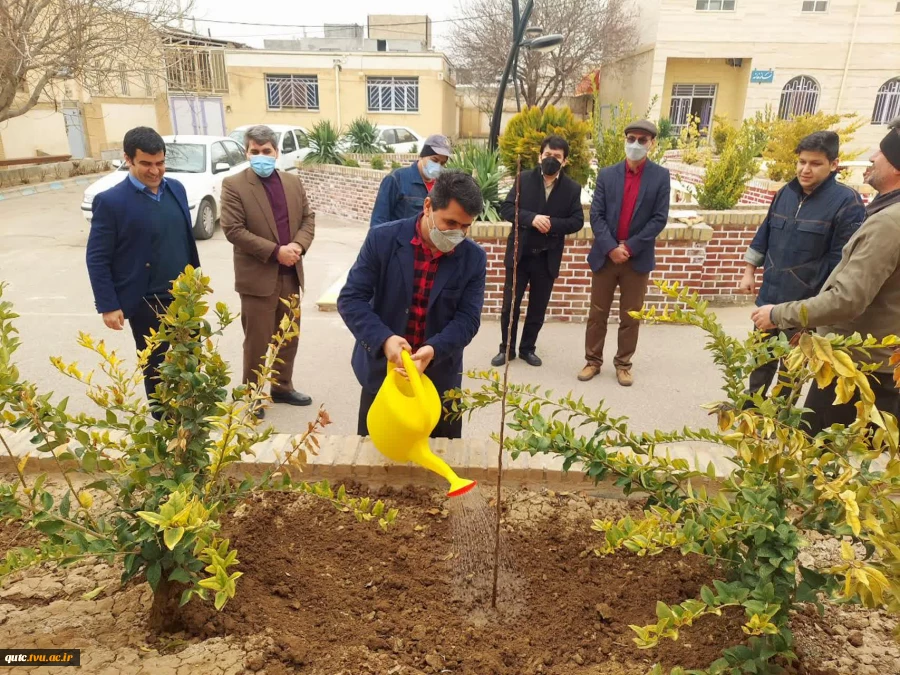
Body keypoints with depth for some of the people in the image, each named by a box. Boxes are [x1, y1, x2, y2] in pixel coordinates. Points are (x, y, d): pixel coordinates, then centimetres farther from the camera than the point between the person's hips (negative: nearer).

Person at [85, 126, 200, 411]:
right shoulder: (110, 201, -13)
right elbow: (97, 259, -10)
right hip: (145, 304, -5)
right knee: (156, 369, 10)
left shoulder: (176, 188, 4)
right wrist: (108, 306, -12)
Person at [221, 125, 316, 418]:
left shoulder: (293, 182, 10)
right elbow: (233, 230, -14)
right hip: (258, 276, -5)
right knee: (258, 341, 3)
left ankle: (282, 387, 31)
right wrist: (275, 251, -18)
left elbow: (308, 217, 11)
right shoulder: (234, 185, -7)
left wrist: (299, 245, -10)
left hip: (290, 274, 5)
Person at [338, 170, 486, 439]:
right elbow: (350, 298, -12)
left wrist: (434, 350, -29)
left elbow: (467, 318, -9)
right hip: (381, 371, -1)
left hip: (440, 378, 1)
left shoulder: (474, 258, -6)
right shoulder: (382, 239, -11)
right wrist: (383, 339, -29)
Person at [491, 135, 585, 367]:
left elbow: (577, 221, -3)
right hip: (519, 254, -1)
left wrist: (552, 224, -20)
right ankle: (506, 348, 20)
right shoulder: (524, 179, -1)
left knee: (538, 308, 11)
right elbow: (506, 208, -7)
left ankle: (527, 349, 26)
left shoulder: (572, 188, 0)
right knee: (510, 305, 5)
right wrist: (531, 218, -23)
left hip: (547, 258, 1)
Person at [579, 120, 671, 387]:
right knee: (597, 314, 8)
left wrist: (629, 247, -14)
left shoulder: (660, 176, 0)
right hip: (605, 256, 1)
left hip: (638, 258, -1)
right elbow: (596, 215, -3)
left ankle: (623, 364, 23)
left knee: (631, 316, 9)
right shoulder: (607, 174, 3)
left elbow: (659, 219, -6)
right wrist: (611, 248, -15)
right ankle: (593, 361, 21)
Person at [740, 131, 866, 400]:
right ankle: (751, 406, 38)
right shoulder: (786, 193, 5)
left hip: (807, 306, -5)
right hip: (770, 297, 6)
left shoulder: (847, 202, -13)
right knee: (761, 360, 19)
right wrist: (749, 272, 14)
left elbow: (843, 259, -15)